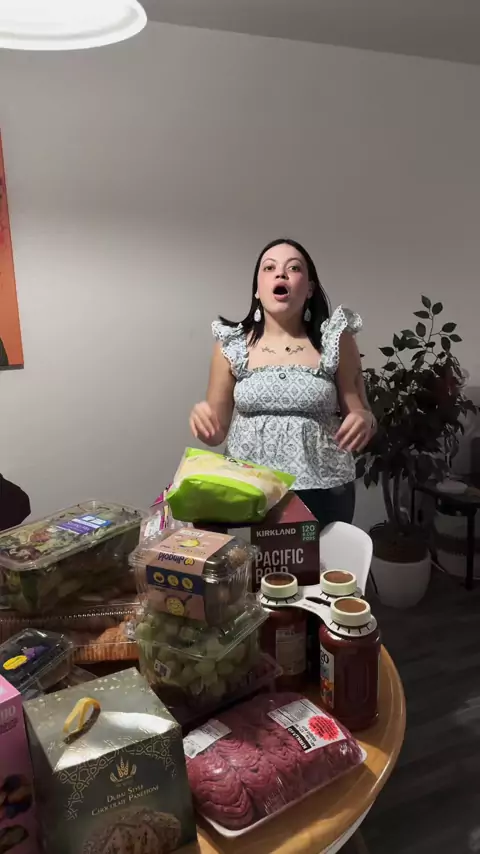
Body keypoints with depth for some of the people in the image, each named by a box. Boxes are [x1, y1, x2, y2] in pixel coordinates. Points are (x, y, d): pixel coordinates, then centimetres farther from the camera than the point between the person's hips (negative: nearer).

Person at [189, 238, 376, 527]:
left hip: (322, 494, 0)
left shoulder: (335, 340, -1)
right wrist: (202, 419, -16)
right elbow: (216, 431, 6)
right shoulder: (232, 344, 1)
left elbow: (361, 416, 4)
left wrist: (363, 421, -19)